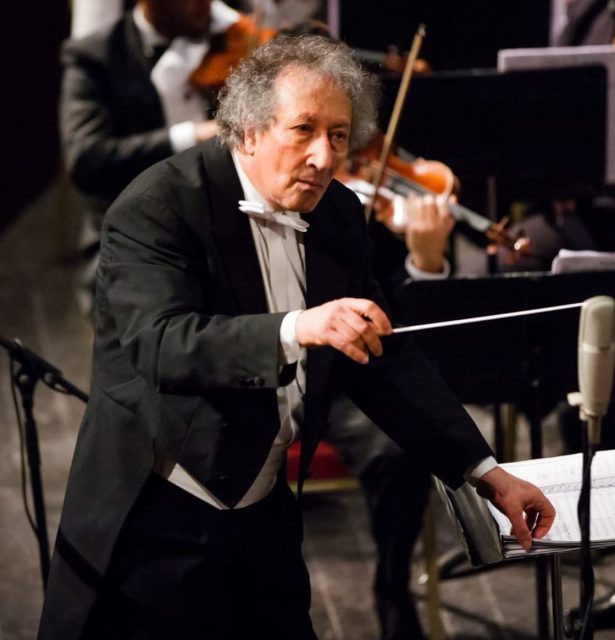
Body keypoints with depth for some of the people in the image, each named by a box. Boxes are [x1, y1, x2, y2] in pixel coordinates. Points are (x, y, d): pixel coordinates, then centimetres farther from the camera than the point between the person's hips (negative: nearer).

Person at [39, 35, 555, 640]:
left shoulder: (336, 216, 6)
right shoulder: (156, 206, -15)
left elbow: (384, 357, 11)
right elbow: (160, 344, -29)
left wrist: (485, 473, 4)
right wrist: (293, 330, -44)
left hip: (265, 516, 6)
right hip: (159, 521, -6)